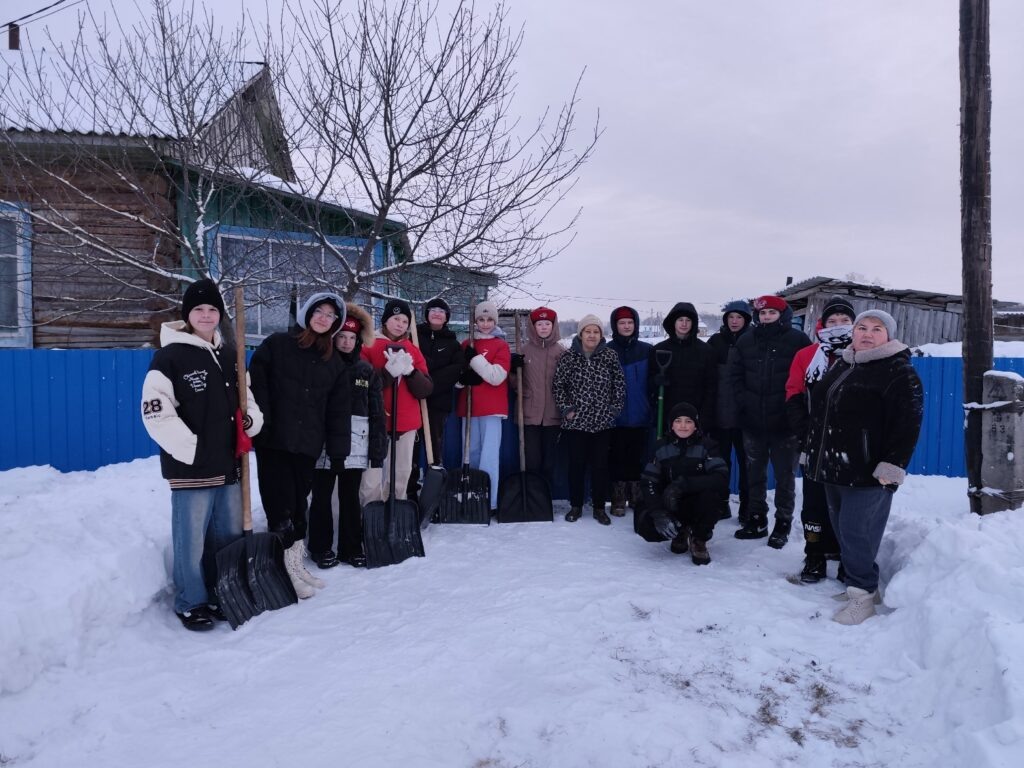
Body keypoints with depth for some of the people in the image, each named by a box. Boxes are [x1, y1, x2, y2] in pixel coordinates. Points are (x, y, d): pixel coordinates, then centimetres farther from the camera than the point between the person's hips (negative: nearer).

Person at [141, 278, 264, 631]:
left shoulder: (229, 354, 12)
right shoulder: (170, 356, -8)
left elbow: (245, 395, 22)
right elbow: (156, 411, -13)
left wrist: (252, 419, 1)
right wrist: (191, 448, -17)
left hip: (229, 464, 6)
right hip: (191, 466, -6)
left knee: (230, 536, 16)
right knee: (192, 540, 2)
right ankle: (191, 603, 20)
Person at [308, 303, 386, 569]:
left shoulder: (367, 371, 9)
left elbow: (376, 412, 9)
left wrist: (378, 448, 4)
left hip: (356, 445, 2)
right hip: (324, 443, -2)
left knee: (351, 497, 9)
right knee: (322, 497, 6)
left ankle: (351, 548, 21)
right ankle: (320, 548, 19)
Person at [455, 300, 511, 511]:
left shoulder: (501, 345, 1)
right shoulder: (466, 345, 12)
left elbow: (496, 376, -12)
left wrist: (475, 358, -16)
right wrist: (464, 377, -10)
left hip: (492, 408, -4)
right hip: (468, 407, 4)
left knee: (488, 457, -8)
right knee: (472, 453, 9)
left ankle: (490, 502, -4)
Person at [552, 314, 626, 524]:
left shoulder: (610, 356, -1)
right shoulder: (568, 357, -3)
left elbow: (619, 385, 3)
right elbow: (558, 385, 1)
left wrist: (614, 409, -2)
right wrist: (566, 409, -4)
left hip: (602, 422, 1)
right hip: (576, 421, -1)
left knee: (600, 464, 6)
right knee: (576, 463, 6)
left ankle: (599, 507, 19)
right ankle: (575, 505, 21)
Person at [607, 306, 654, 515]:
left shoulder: (646, 350, 5)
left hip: (640, 416, 2)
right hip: (616, 416, -2)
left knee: (638, 458, 9)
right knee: (618, 457, 5)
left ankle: (637, 497, 22)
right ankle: (618, 499, 14)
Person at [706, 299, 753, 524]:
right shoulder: (715, 342, 5)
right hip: (720, 412, 2)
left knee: (746, 460, 5)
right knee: (721, 459, 10)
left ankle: (747, 508, 14)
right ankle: (721, 504, 22)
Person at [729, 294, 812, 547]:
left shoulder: (798, 340, -4)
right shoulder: (746, 341, 6)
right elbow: (735, 374, 8)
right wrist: (743, 401, -3)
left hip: (785, 422, -3)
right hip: (752, 420, 4)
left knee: (785, 476, 6)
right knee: (755, 473, 13)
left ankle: (783, 524, 19)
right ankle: (756, 520, 25)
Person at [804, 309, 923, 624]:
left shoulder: (899, 372, -8)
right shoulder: (841, 367, 15)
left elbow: (907, 424, -16)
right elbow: (820, 414, 23)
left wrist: (892, 466, -21)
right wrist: (812, 451, 22)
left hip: (868, 474, -8)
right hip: (833, 469, 8)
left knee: (856, 534, -5)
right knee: (842, 531, 14)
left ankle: (862, 594, 9)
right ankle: (855, 582, 29)